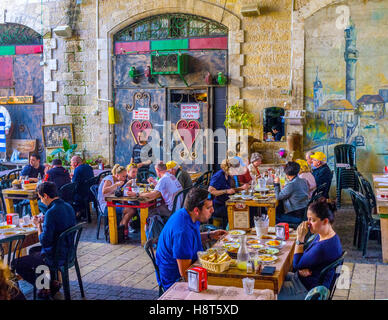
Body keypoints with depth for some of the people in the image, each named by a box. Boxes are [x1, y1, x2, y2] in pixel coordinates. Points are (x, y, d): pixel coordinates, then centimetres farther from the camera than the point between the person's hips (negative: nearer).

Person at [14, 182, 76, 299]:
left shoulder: (51, 212, -27)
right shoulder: (68, 207, 1)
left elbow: (44, 242, -24)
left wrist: (38, 225, -10)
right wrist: (44, 221, 7)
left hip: (55, 257, -9)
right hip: (67, 252, 9)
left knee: (17, 264, 5)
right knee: (32, 250, 32)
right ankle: (50, 282, 28)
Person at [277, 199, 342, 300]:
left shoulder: (325, 247, -31)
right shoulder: (321, 236, 1)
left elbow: (297, 264, -22)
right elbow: (306, 257, 10)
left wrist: (300, 238, -22)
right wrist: (302, 269, -13)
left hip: (309, 290, -10)